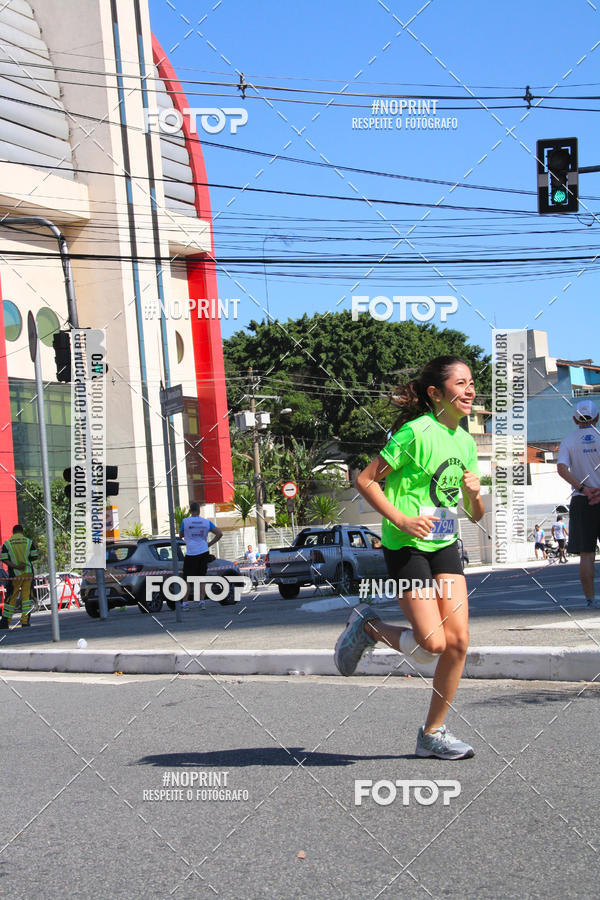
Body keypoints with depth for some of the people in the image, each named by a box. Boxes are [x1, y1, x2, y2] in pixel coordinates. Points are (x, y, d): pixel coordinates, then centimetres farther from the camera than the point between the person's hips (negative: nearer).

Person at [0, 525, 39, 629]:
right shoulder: (29, 541, 3)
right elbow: (35, 557, 1)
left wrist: (15, 566, -15)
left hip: (15, 574, 0)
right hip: (28, 573, 0)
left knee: (11, 597, 7)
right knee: (27, 596, 3)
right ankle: (25, 622, -2)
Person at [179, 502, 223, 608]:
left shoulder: (185, 521, -4)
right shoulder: (206, 522, 4)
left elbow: (180, 535, 10)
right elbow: (219, 534, 1)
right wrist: (209, 544, 7)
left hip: (190, 554, -2)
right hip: (204, 553, 2)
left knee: (187, 580, 5)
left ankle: (184, 603, 2)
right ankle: (202, 601, 4)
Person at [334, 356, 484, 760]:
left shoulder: (465, 440, 9)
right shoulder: (416, 432, -14)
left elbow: (476, 515, 15)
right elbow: (365, 480, -12)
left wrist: (474, 492, -7)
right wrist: (401, 519, -20)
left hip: (445, 545, 7)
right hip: (407, 546, -7)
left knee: (458, 641, -2)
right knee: (432, 644, -14)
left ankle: (433, 734, 11)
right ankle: (369, 626, 15)